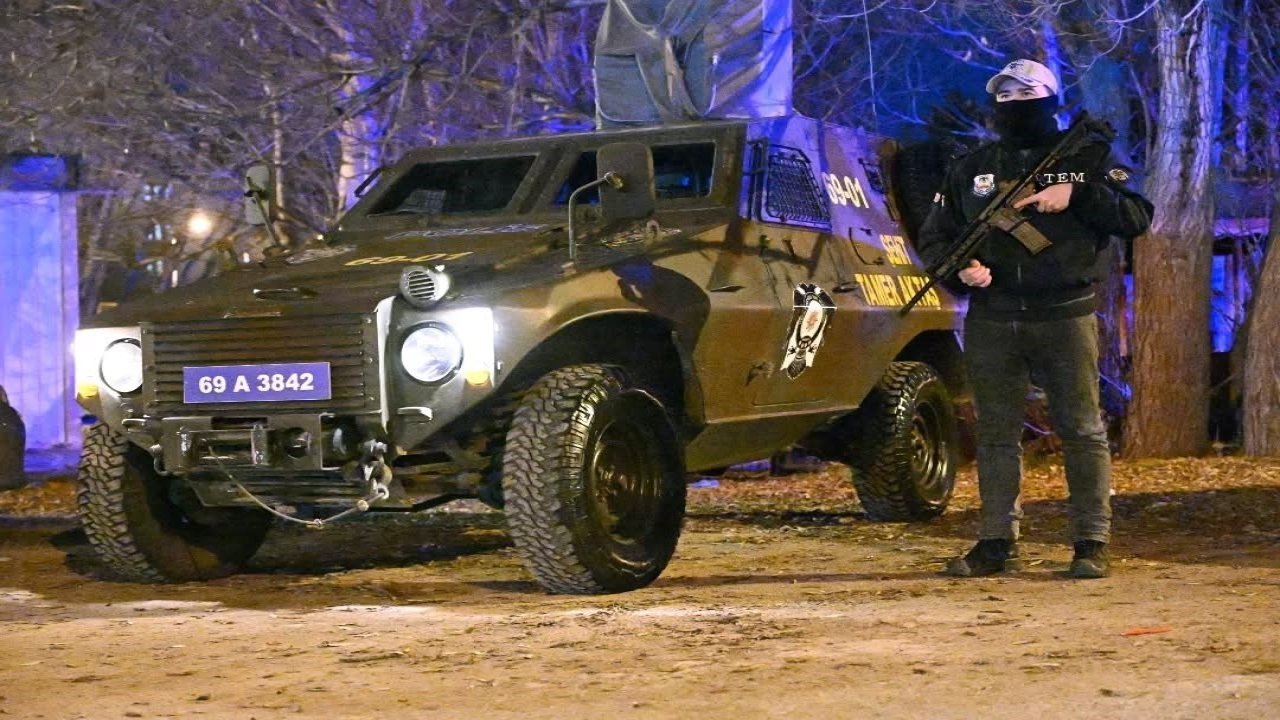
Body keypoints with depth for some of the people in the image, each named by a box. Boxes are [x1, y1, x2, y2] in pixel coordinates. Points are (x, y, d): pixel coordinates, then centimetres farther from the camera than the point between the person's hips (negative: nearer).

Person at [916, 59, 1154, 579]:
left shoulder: (1088, 158, 6)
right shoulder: (971, 169, 12)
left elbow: (1137, 218, -3)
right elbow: (933, 237, 14)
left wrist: (1076, 195, -15)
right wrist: (960, 269, -7)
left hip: (1065, 316, -2)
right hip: (991, 320, 3)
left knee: (1081, 429, -1)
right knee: (995, 433, 6)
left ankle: (1092, 543, 5)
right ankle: (996, 544, 13)